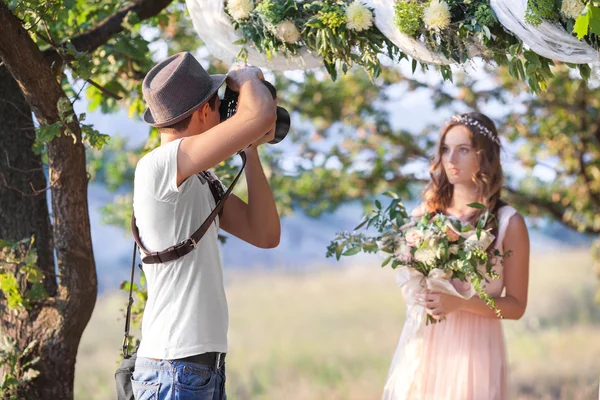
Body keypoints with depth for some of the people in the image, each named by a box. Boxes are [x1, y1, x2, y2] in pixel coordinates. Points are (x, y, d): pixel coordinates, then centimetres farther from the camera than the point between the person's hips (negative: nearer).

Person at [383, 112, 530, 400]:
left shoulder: (508, 223, -5)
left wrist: (460, 303, -18)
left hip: (474, 346, -3)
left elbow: (516, 306, -4)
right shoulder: (425, 213, 5)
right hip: (422, 344, 3)